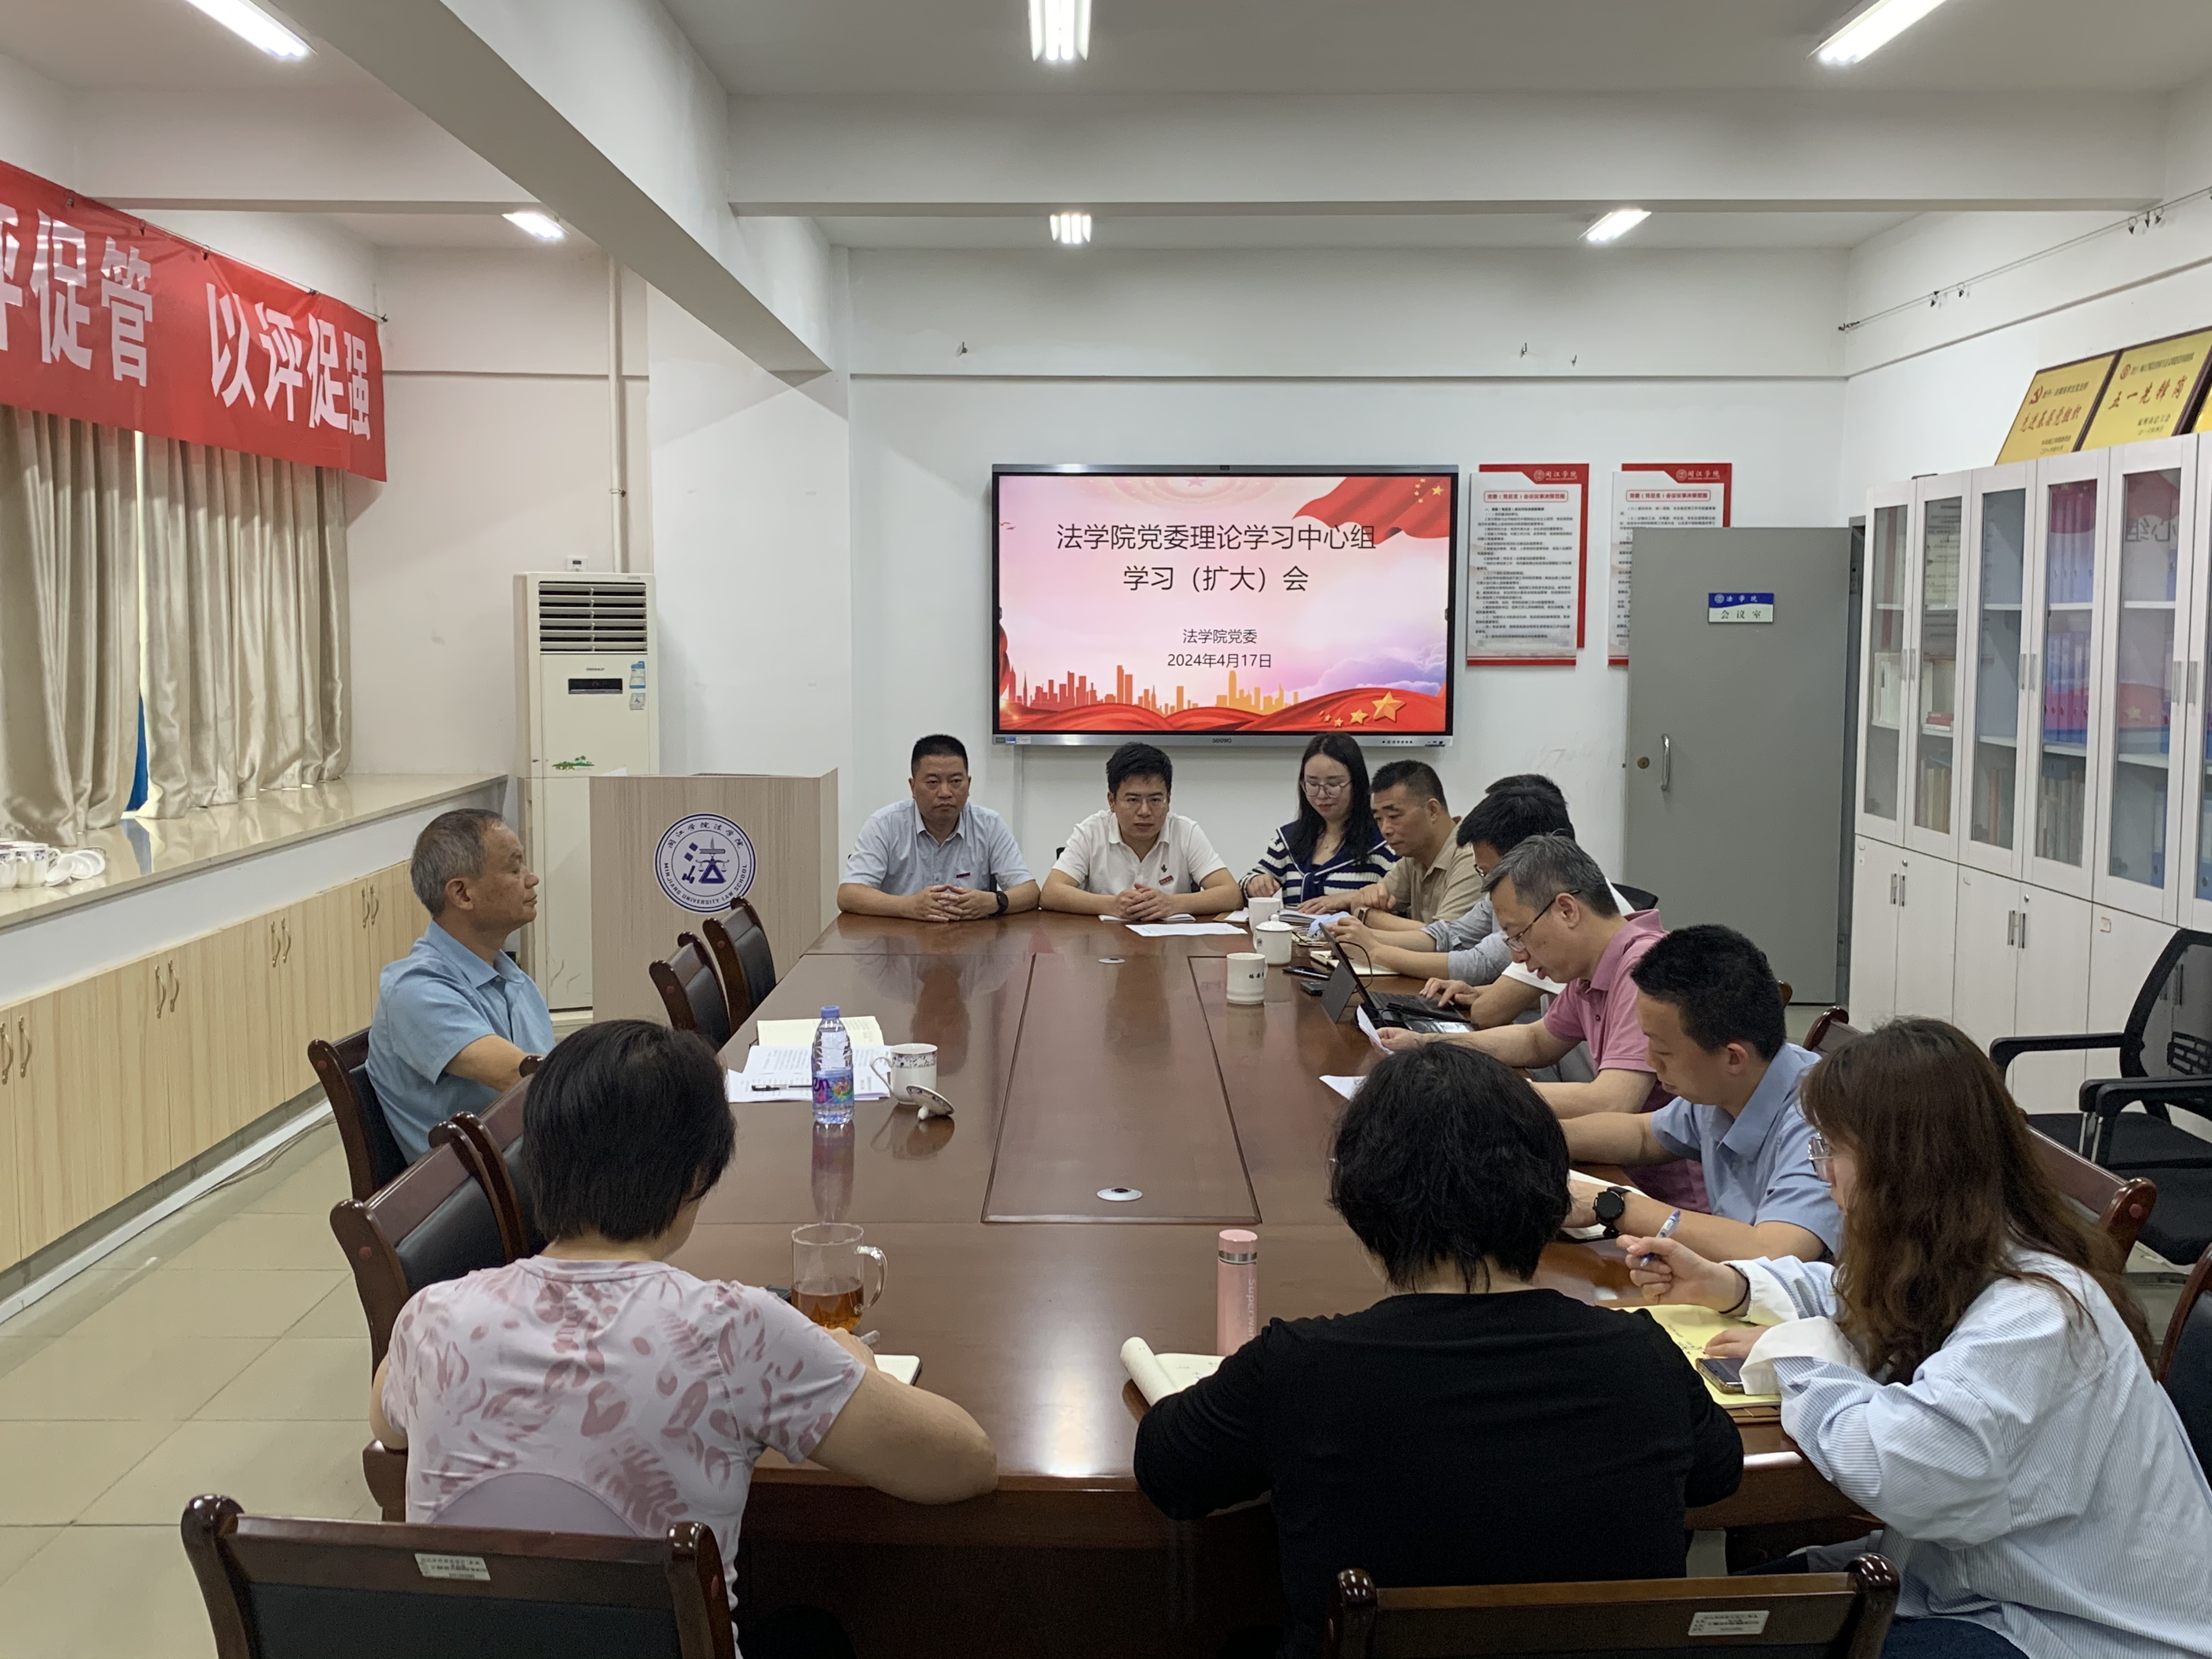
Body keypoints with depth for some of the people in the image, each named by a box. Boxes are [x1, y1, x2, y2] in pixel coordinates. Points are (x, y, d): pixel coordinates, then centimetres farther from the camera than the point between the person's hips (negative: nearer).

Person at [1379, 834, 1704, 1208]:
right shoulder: (1589, 974, 8)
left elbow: (1610, 1106, -31)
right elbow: (1537, 1043, 26)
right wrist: (1427, 1044, 14)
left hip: (1683, 1201, -8)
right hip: (1637, 1181, 8)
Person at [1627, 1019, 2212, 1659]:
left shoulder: (2035, 1315, -29)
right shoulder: (1943, 1263, 1)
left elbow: (1898, 1472, -40)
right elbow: (1852, 1300, 24)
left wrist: (1799, 1356, -21)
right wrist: (1726, 1284, 7)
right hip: (1975, 1585, 8)